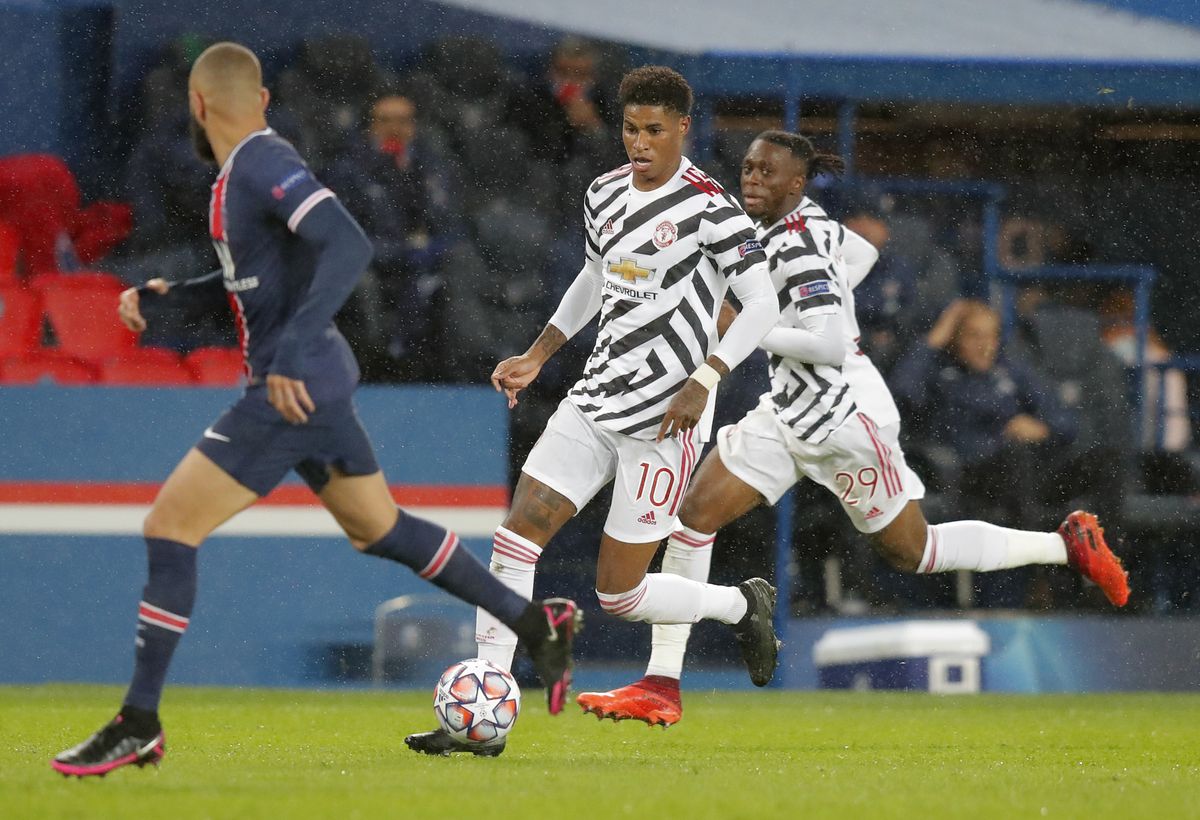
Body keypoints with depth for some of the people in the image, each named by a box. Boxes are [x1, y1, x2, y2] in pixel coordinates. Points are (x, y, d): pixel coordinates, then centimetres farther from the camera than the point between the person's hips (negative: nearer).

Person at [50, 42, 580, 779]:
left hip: (294, 391, -10)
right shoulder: (242, 173, 12)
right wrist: (166, 296, 13)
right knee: (379, 530, 22)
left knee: (169, 531, -9)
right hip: (314, 386, 10)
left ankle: (138, 726, -6)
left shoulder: (264, 166, -17)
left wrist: (291, 354, -32)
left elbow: (349, 247, -28)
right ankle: (538, 624, 29)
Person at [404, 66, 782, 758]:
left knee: (619, 594, -4)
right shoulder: (606, 195, 10)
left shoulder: (709, 207, -12)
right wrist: (537, 356, 20)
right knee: (516, 534, -8)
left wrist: (702, 382, -22)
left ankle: (743, 605, 25)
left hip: (665, 416, -7)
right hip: (596, 398, 7)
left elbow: (763, 303, -13)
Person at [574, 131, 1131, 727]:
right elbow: (861, 254, 25)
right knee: (694, 515, -3)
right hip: (790, 411, 9)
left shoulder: (795, 246, -22)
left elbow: (829, 345, -29)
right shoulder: (803, 223, 5)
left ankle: (1069, 544, 23)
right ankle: (662, 686, -1)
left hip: (845, 416, -9)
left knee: (912, 553, 6)